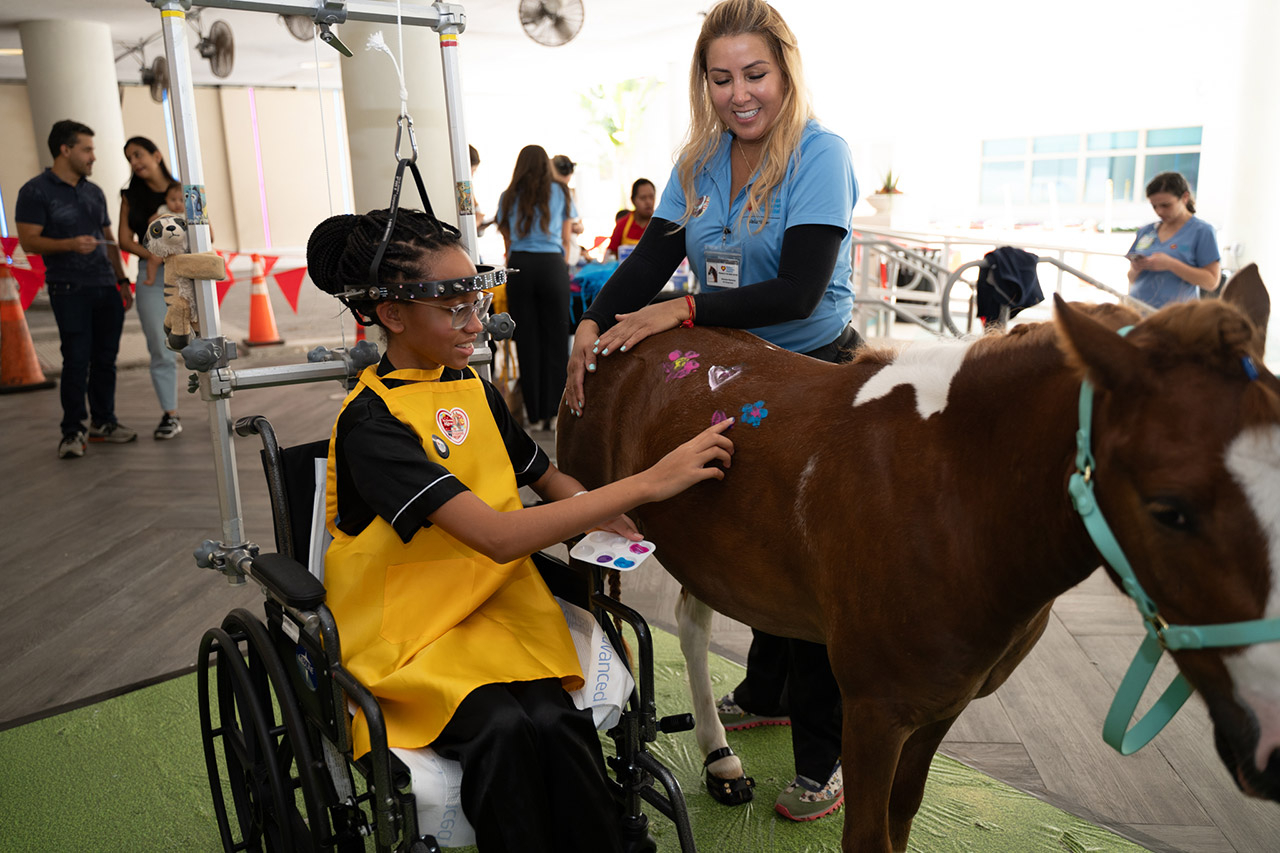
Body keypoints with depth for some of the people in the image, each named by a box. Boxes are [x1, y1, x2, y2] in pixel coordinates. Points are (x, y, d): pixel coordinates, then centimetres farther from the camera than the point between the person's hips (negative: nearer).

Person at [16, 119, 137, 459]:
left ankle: (103, 422, 18)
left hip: (106, 288, 6)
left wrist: (122, 280, 16)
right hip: (69, 290, -6)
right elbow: (28, 240, -8)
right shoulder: (35, 191, -2)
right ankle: (72, 432, 2)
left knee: (105, 358, 7)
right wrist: (70, 244, -23)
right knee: (76, 360, -7)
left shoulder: (94, 192, 17)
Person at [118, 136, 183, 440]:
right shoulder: (131, 196, 12)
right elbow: (125, 239, 4)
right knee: (161, 351, 1)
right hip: (152, 278, 1)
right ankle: (170, 416, 7)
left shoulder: (183, 191, 8)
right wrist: (153, 256, -12)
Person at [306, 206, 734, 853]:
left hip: (496, 603, 5)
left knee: (554, 723, -25)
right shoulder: (371, 424, -17)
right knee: (502, 729, -32)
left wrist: (603, 516, -3)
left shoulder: (475, 393, 7)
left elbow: (547, 478, 21)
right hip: (407, 631, -5)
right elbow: (498, 536, -28)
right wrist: (649, 482, -28)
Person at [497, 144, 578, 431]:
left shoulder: (508, 197, 13)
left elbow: (508, 241, 16)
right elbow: (566, 239, 15)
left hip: (519, 267, 1)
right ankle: (553, 412, 2)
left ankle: (535, 413, 7)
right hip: (552, 265, -1)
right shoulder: (560, 193, 11)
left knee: (526, 340, 4)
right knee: (555, 338, 3)